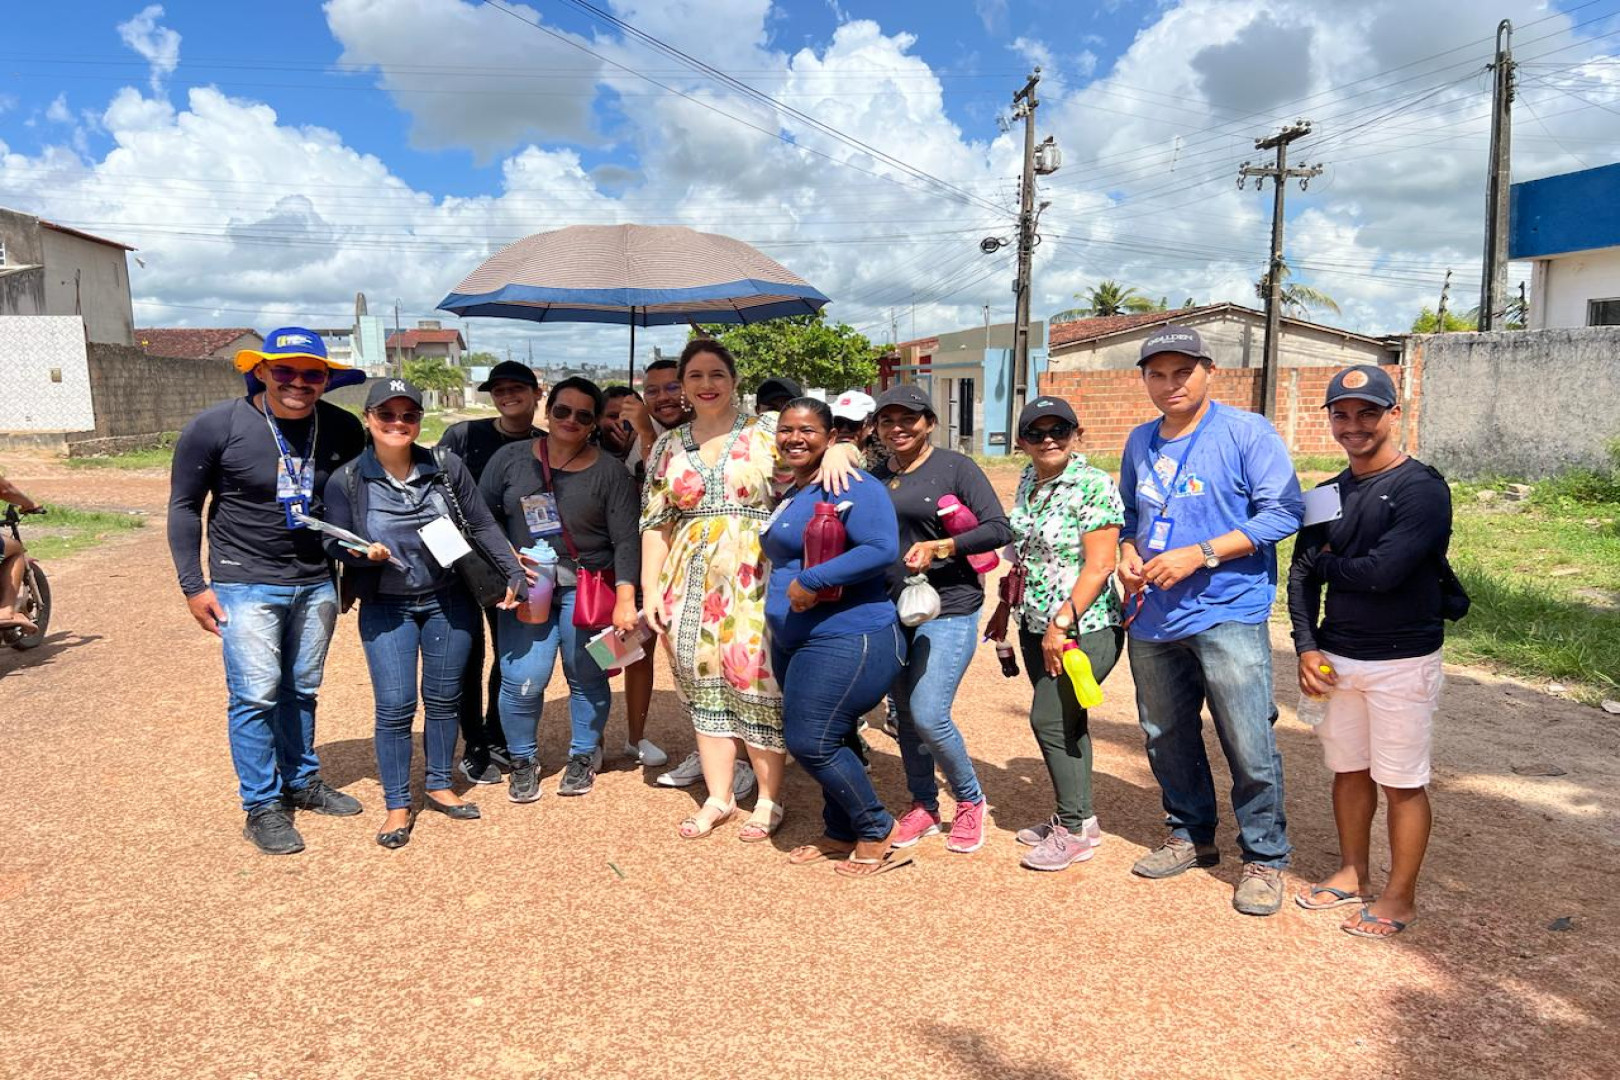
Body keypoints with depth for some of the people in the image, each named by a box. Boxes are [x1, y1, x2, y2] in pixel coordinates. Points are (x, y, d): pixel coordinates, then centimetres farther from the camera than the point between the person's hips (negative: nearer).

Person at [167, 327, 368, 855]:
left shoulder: (343, 430, -2)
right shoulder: (216, 427, -11)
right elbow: (184, 507, -4)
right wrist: (193, 585, -6)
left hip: (317, 582, 4)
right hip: (246, 584, -3)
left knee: (301, 690, 15)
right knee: (255, 695, -3)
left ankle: (302, 781, 32)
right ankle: (262, 806, 10)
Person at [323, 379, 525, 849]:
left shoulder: (447, 467, -5)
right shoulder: (346, 481, -7)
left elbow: (482, 526, 0)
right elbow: (335, 545, -1)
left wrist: (512, 572, -6)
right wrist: (364, 554, -23)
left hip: (450, 601, 2)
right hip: (386, 609, -2)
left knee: (444, 698, 12)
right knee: (395, 706, -3)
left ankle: (440, 785, 31)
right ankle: (397, 805, 14)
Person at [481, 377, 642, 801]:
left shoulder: (609, 472, 1)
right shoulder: (511, 459, 6)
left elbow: (626, 541, -5)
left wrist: (625, 599, -15)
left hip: (587, 590, 0)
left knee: (587, 678, 4)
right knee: (522, 681, -6)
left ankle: (583, 757, 27)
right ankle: (523, 761, 19)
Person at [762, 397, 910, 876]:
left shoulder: (849, 487, -14)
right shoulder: (789, 494, 15)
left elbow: (882, 549, -26)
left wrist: (813, 581, -25)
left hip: (847, 639, -9)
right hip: (795, 640, 9)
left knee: (811, 741, -8)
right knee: (830, 740, 15)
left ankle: (876, 831, 12)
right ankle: (840, 832, 31)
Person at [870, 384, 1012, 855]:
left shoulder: (955, 467, -5)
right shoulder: (874, 477, 10)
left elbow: (1000, 529, -11)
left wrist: (940, 546, -21)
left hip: (949, 609, -5)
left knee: (929, 714, -12)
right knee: (905, 715, 11)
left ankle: (970, 800, 13)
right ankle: (923, 806, 29)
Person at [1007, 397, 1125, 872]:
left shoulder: (1093, 486, -15)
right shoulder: (1028, 481, 8)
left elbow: (1099, 566, -19)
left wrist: (1061, 624, -21)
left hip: (1083, 629, -7)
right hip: (1037, 627, 8)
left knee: (1049, 720, -4)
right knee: (1066, 721, 15)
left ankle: (1074, 829, 12)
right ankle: (1079, 818, 28)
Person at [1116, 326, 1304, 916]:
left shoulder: (1247, 431, -6)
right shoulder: (1140, 442, 13)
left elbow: (1282, 513, -12)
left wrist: (1199, 554, -19)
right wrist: (1128, 554, 2)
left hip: (1228, 616, -6)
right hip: (1152, 618, 6)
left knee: (1250, 746, -4)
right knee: (1166, 737, 16)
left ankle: (1264, 858, 14)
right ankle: (1190, 836, 34)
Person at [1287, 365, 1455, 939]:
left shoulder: (1422, 488, -13)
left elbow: (1382, 572, -23)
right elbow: (1301, 575, 8)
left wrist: (1326, 561, -4)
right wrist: (1307, 648, -3)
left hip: (1402, 663, -6)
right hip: (1336, 658, 6)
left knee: (1402, 782, 4)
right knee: (1348, 770, 16)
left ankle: (1399, 896, 19)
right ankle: (1353, 874, 32)